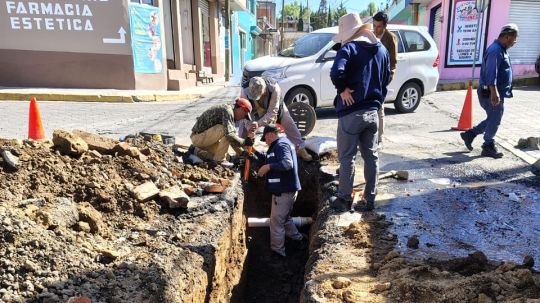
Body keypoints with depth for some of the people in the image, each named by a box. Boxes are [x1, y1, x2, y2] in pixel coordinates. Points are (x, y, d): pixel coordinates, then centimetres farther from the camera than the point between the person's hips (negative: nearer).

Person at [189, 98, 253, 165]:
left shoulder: (230, 114, 10)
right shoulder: (227, 111, -20)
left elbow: (233, 137, 12)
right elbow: (229, 135, -31)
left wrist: (243, 153, 7)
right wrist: (244, 142, -22)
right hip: (199, 137, -10)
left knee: (227, 156, 11)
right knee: (225, 130, -26)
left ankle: (196, 151, 17)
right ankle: (219, 159, -14)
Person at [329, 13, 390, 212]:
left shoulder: (349, 48, -11)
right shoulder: (382, 50, 12)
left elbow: (336, 73, -29)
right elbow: (386, 80, 17)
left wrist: (342, 89, -13)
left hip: (351, 113, -6)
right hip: (373, 112, 7)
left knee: (347, 157, 4)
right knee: (371, 156, 14)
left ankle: (344, 199, 13)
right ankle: (370, 199, 21)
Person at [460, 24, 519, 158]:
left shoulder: (501, 49, 16)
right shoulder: (495, 50, -18)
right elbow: (491, 73, -27)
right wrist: (494, 93, -33)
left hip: (497, 93, 10)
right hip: (491, 93, -10)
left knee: (493, 119, 16)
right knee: (494, 120, 0)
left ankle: (470, 134, 22)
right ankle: (488, 147, 12)